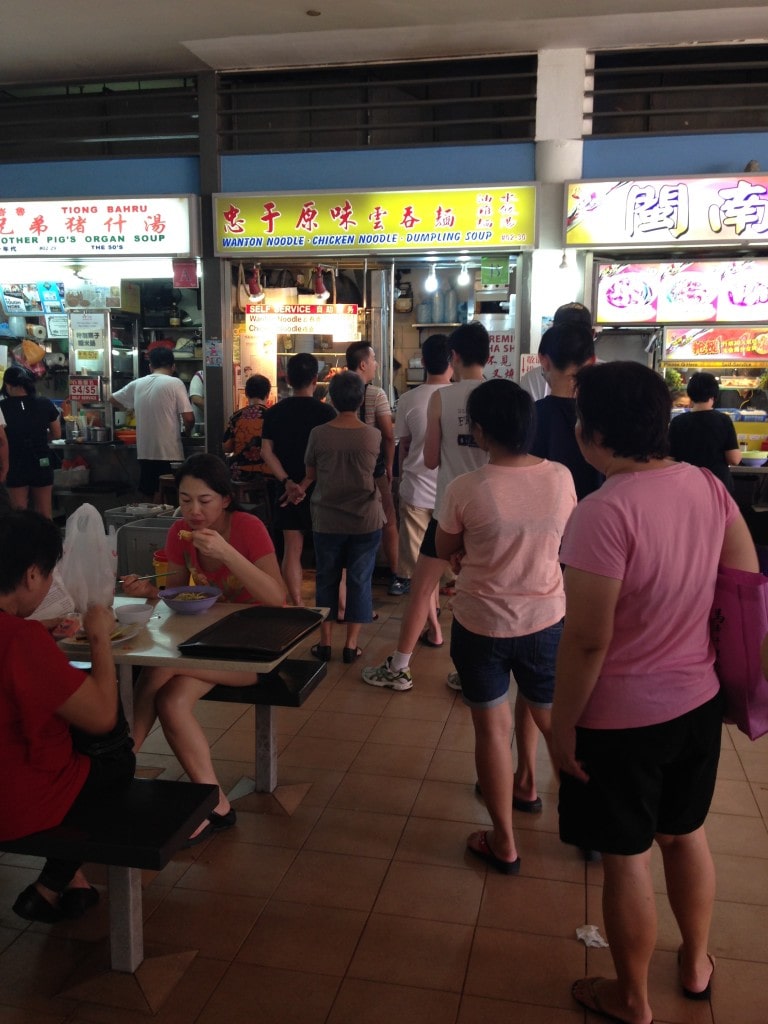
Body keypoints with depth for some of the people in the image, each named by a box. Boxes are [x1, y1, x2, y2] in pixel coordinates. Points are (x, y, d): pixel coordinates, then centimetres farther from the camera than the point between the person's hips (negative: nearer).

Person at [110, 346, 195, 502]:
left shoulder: (137, 384, 7)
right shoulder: (175, 383, -7)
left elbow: (113, 399, 21)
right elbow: (189, 418, -11)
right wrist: (186, 431, 9)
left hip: (144, 453, 5)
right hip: (169, 453, -5)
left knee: (148, 497, 13)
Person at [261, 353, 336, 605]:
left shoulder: (274, 412, 2)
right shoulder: (325, 412, -9)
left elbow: (266, 451, -5)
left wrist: (287, 481, -10)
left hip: (288, 490, 3)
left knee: (292, 549, 8)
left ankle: (297, 607, 11)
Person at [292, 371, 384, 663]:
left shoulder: (318, 434, -10)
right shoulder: (373, 435, -8)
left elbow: (310, 473, 3)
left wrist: (302, 489, 25)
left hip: (327, 521, 0)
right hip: (366, 520, 0)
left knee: (326, 580, 13)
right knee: (359, 581, 9)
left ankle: (325, 642, 19)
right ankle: (351, 644, 14)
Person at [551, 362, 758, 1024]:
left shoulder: (604, 512, -27)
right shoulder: (708, 487, -5)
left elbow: (587, 639, -25)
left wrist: (563, 725, -12)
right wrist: (725, 671, 16)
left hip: (621, 718, -7)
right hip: (697, 702, 7)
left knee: (626, 859, 13)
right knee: (686, 834, 27)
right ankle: (696, 964, 49)